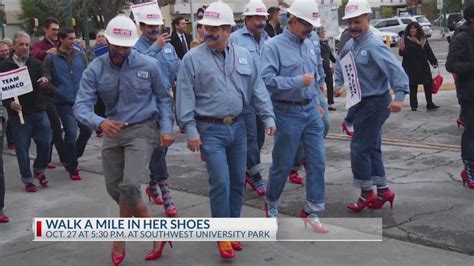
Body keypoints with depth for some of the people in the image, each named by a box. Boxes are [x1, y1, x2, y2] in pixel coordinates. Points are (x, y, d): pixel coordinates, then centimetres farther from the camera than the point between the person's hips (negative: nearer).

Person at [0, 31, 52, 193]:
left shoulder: (35, 63, 9)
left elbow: (44, 73, -9)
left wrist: (45, 78, -34)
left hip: (38, 111, 2)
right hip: (18, 113, -2)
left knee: (45, 142, 2)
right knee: (22, 146, 3)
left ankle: (39, 170, 26)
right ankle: (27, 179, 16)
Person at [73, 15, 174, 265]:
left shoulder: (148, 65, -10)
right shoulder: (95, 70, -8)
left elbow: (163, 98, 4)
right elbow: (81, 105, -15)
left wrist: (166, 128, -8)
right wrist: (100, 122, -36)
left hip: (142, 129, -4)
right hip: (112, 132, 4)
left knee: (129, 185, -20)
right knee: (114, 188, 10)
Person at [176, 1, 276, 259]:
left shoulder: (244, 55, 6)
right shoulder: (193, 58, -6)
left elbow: (257, 89, 9)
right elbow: (185, 96, -7)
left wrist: (268, 117, 3)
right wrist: (190, 129, -13)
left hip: (237, 127, 5)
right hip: (210, 130, -4)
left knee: (237, 182, 11)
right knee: (220, 183, -9)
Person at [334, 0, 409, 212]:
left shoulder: (373, 45, -20)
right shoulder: (350, 45, 6)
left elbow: (395, 69, -29)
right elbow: (340, 64, 26)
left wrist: (399, 96, -38)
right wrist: (339, 83, 14)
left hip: (375, 103, -9)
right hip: (362, 102, 9)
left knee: (359, 147, -3)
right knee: (372, 148, 15)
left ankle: (367, 193, 11)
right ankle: (383, 190, 25)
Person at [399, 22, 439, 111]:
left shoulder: (423, 39, 6)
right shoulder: (406, 40, -5)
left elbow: (429, 52, 10)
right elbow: (402, 54, -9)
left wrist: (434, 62, 6)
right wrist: (402, 49, -31)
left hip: (423, 66, 4)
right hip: (411, 68, -4)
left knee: (428, 84, 4)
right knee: (413, 87, 3)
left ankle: (430, 104, 12)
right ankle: (413, 105, 13)